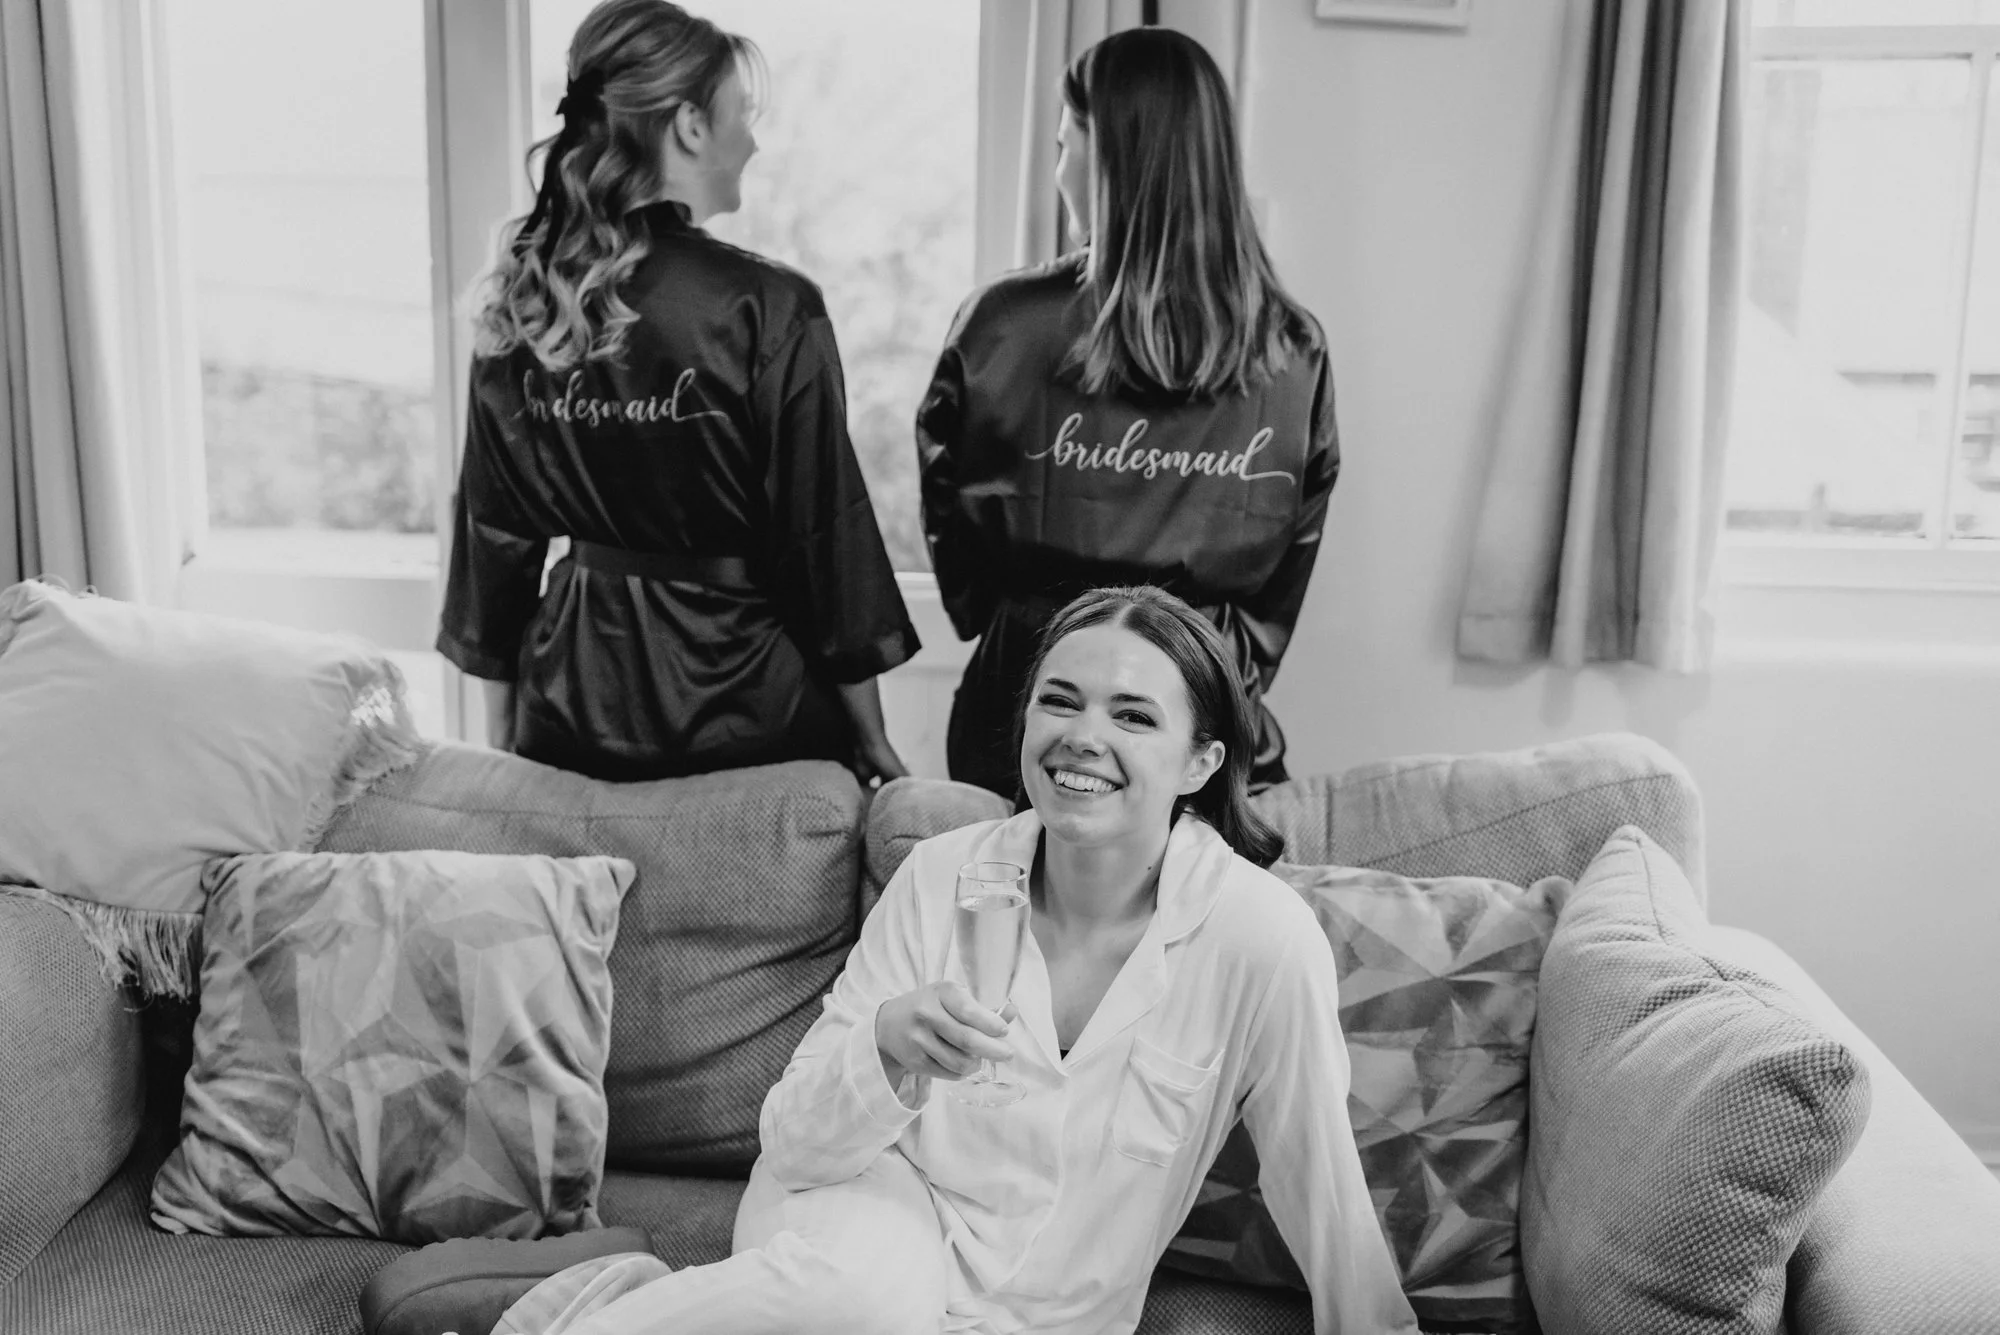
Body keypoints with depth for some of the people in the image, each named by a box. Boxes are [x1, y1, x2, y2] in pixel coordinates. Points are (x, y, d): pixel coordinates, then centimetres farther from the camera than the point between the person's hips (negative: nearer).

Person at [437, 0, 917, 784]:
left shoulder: (517, 306, 0)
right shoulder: (767, 310, -15)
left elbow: (494, 533, 6)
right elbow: (824, 533, -11)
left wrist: (502, 734, 15)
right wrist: (872, 741, -1)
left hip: (572, 709, 5)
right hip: (743, 711, -5)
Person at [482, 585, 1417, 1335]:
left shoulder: (1259, 938, -18)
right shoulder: (942, 877, -10)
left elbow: (1321, 1188, -6)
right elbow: (794, 1142, -9)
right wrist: (889, 1046, -27)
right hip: (882, 1201, 0)